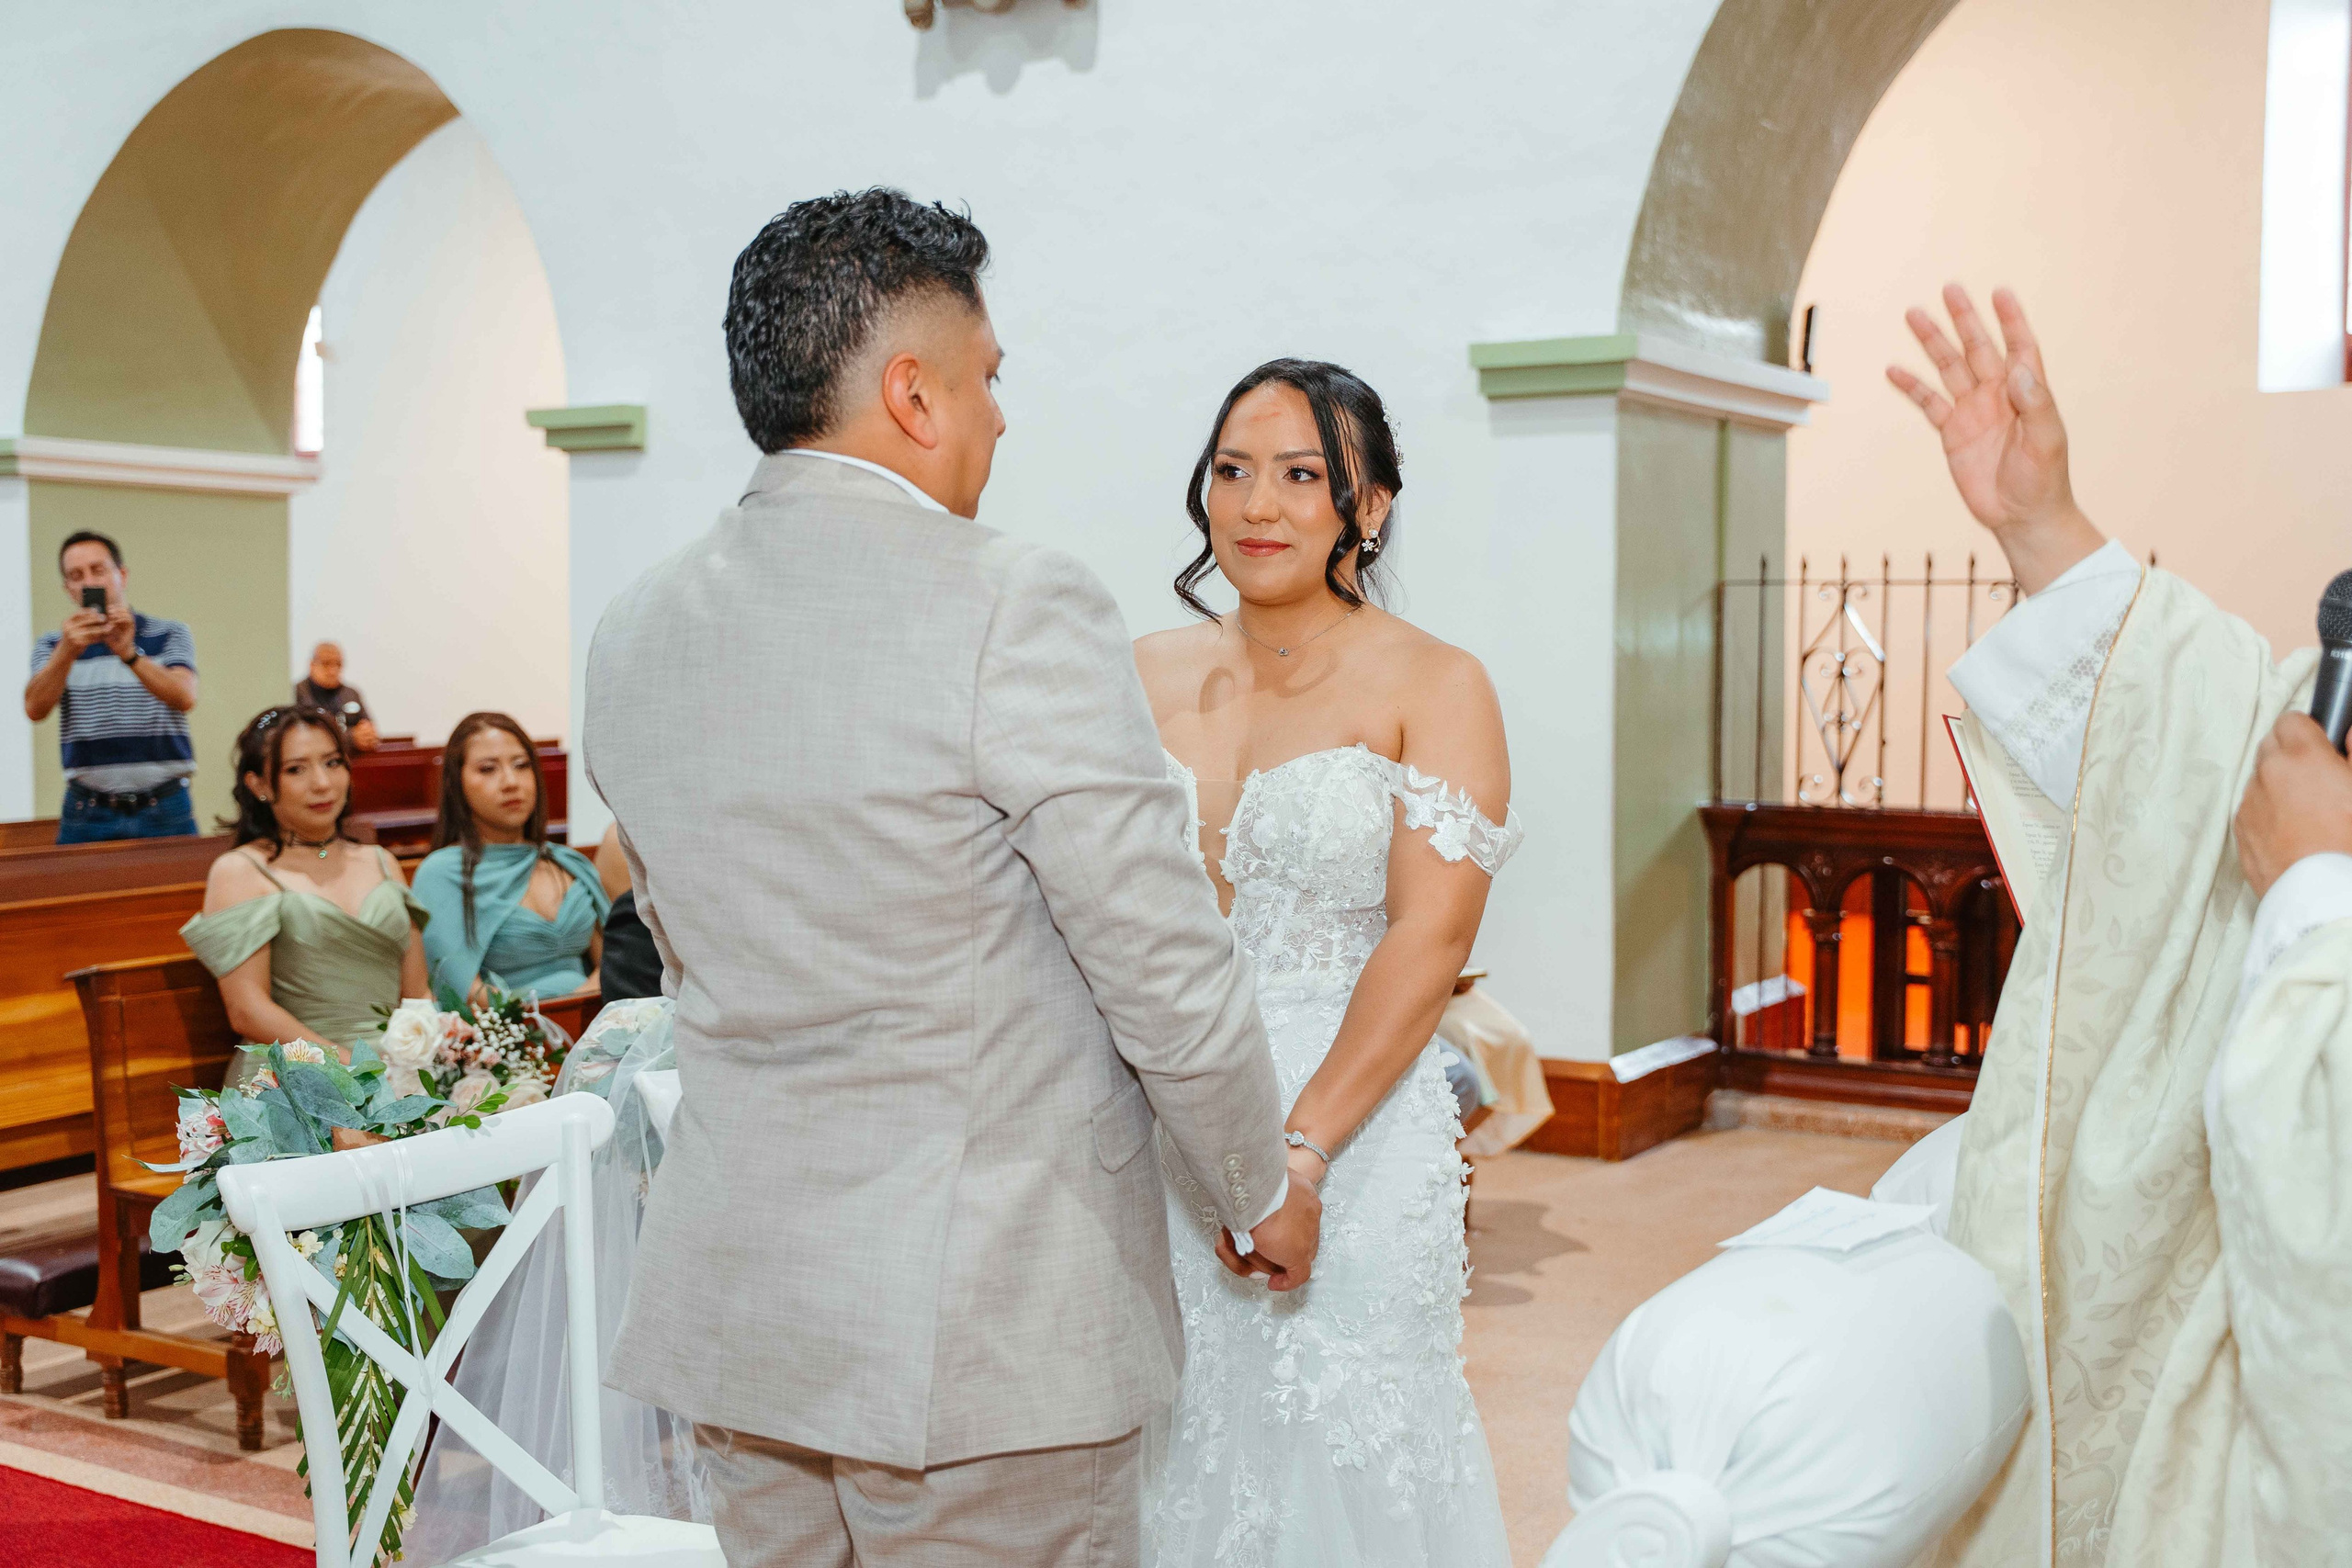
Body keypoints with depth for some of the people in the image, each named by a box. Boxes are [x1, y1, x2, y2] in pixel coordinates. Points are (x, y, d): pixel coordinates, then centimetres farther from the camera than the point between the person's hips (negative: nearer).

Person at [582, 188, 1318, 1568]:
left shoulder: (635, 635, 4)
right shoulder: (1018, 609, -18)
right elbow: (1172, 979, -14)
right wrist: (1265, 1192, 3)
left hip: (733, 1303, 7)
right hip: (986, 1325, -6)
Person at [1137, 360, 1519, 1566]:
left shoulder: (1432, 687, -5)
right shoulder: (1146, 676, 7)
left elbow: (1429, 939, -13)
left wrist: (1297, 1148, -20)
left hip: (1353, 1131, -3)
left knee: (1337, 1452, 6)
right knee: (1173, 1444, 12)